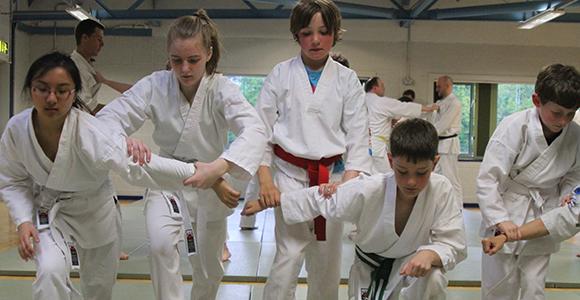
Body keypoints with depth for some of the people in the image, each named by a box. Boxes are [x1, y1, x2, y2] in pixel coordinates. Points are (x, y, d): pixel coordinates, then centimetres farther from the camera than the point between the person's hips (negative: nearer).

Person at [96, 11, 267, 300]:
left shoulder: (221, 89, -21)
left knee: (209, 268, 13)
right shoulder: (156, 85, -16)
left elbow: (254, 129, -37)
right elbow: (109, 117, -20)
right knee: (161, 244, -28)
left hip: (209, 183, 0)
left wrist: (218, 167, -55)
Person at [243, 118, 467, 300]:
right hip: (369, 272, 1)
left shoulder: (442, 191, -24)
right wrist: (264, 202, -7)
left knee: (433, 278, -32)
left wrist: (429, 254, -42)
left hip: (412, 267, 0)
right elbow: (316, 199, -13)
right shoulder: (367, 191, -25)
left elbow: (453, 245, -19)